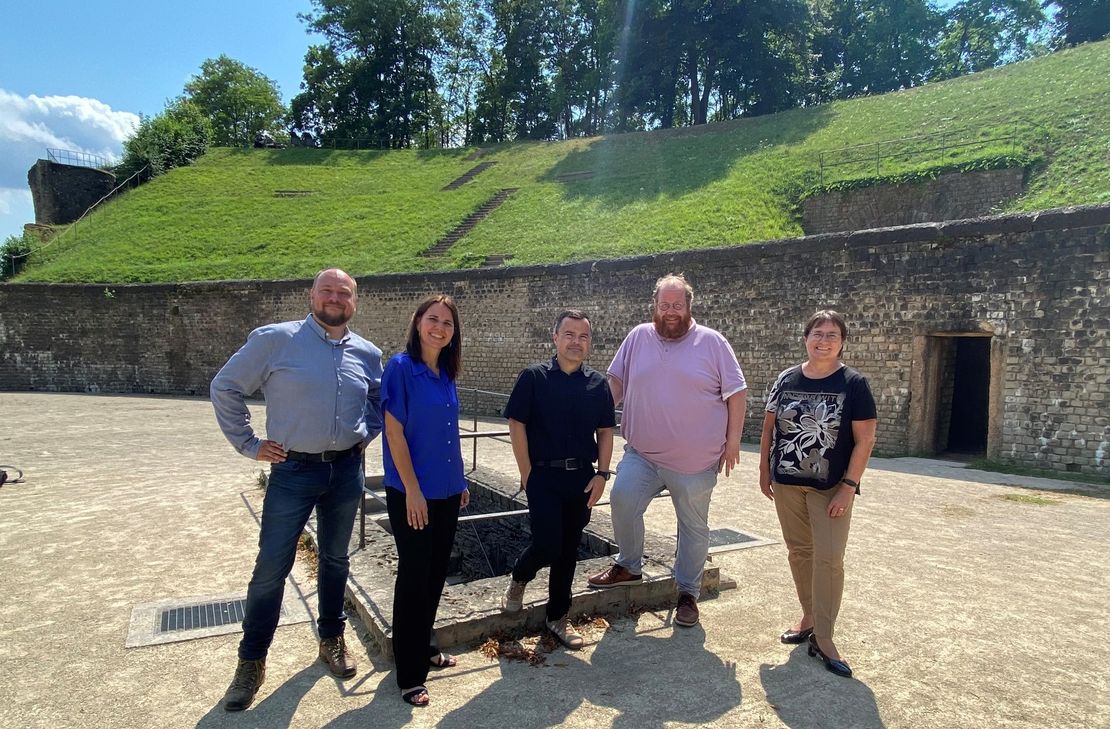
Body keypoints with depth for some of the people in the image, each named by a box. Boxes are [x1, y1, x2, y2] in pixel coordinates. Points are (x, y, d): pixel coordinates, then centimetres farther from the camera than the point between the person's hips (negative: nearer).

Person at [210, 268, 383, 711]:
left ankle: (332, 640, 35)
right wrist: (248, 444, -3)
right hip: (293, 470, -3)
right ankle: (251, 662, 21)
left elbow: (380, 401, 22)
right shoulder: (275, 340, -8)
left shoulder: (368, 354, 4)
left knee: (335, 560, 16)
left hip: (347, 471, 4)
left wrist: (367, 435, 8)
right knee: (272, 567, 3)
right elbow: (225, 388, -2)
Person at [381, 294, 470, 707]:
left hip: (446, 492, 7)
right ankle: (410, 676, 18)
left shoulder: (446, 374, 8)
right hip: (411, 493, -7)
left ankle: (425, 648, 37)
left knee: (436, 573, 17)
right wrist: (412, 491, -17)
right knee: (414, 576, 3)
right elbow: (394, 431, -16)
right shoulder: (401, 367, -13)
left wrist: (460, 482, 15)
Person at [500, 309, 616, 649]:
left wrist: (602, 474, 0)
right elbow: (516, 425, -5)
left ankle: (558, 617, 27)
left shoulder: (598, 383, 5)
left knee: (568, 550, 11)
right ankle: (518, 578, 26)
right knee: (547, 545, -8)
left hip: (582, 477, 4)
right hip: (544, 476, -3)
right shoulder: (534, 377, -5)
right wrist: (527, 474, -8)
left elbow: (605, 431, 9)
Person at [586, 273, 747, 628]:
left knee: (694, 526, 9)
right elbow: (616, 382, 12)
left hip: (695, 461, -2)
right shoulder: (638, 338, 5)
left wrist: (732, 441, -4)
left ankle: (688, 593, 29)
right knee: (622, 499, -13)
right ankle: (628, 565, 14)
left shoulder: (712, 342, -3)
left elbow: (736, 393, -1)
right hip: (642, 454, 2)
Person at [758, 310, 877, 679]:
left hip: (831, 488, -3)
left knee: (829, 557, -5)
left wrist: (848, 487, -13)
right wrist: (764, 472, 7)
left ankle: (823, 638, 6)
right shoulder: (786, 379, 2)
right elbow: (769, 428, 9)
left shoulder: (853, 384, -7)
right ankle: (809, 617, 30)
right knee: (799, 551, 12)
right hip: (787, 483, 3)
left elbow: (865, 440, -9)